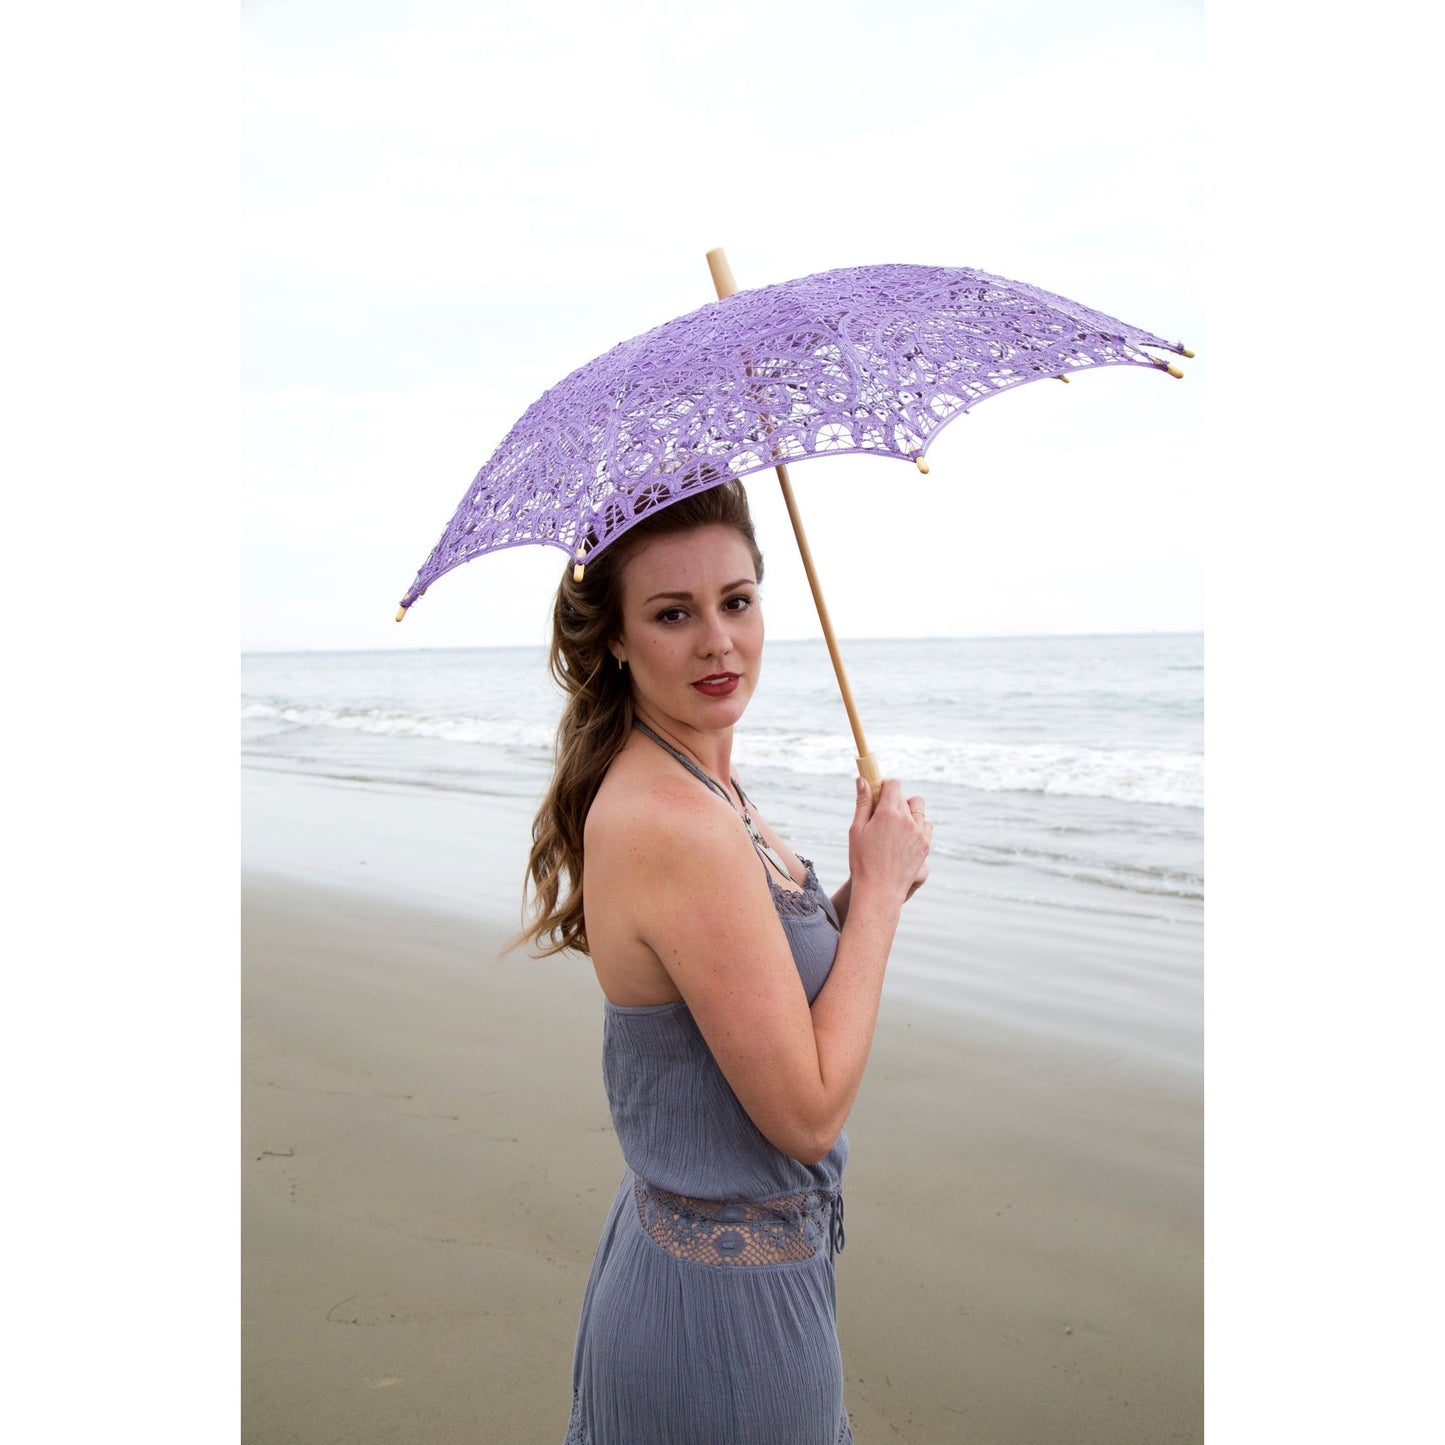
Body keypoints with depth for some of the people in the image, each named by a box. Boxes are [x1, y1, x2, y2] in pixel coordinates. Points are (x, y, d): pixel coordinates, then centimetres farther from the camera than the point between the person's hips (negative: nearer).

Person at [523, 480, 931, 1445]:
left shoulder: (698, 782, 1)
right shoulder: (675, 825, -28)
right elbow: (808, 1113, -23)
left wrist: (859, 900, -6)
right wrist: (879, 889, -16)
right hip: (730, 1303, -8)